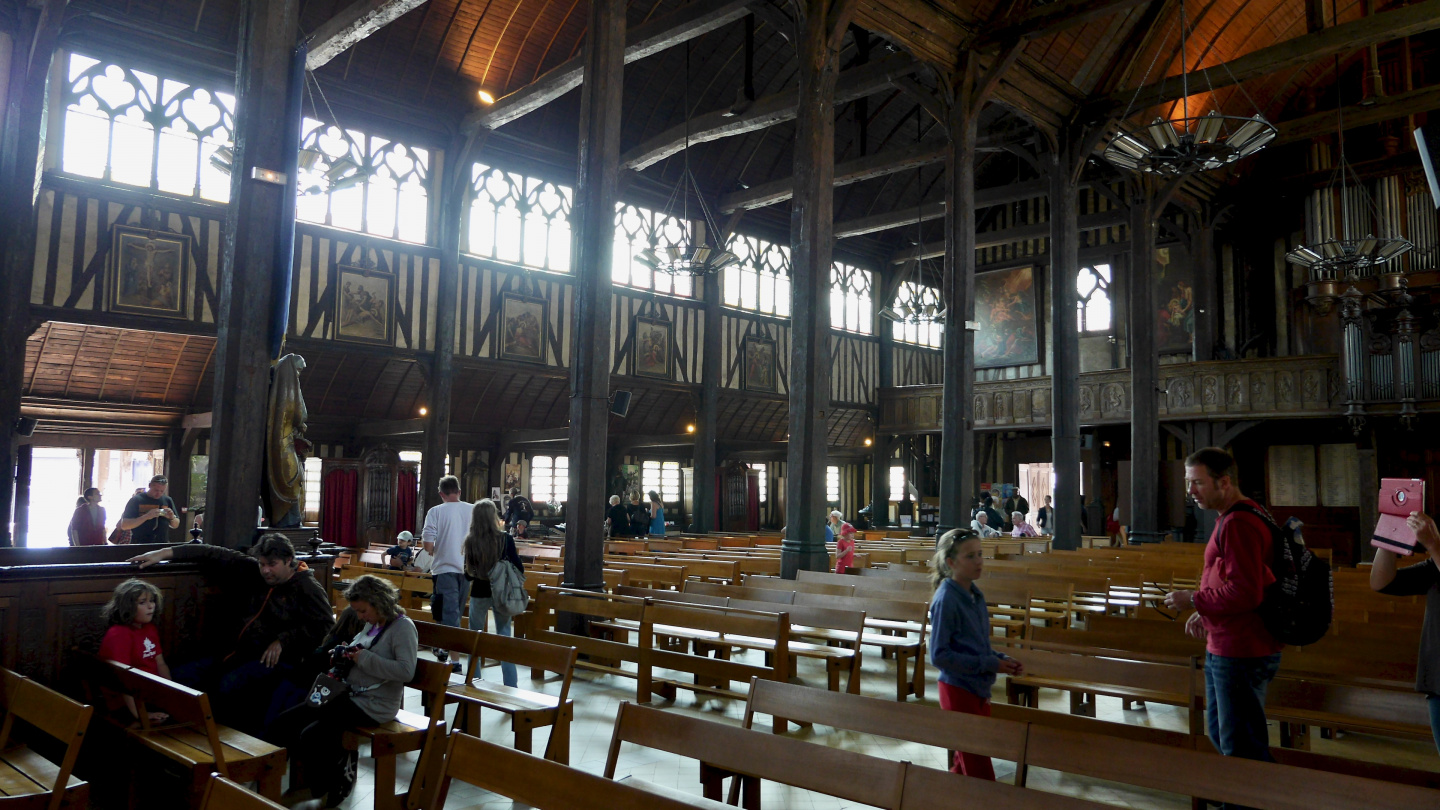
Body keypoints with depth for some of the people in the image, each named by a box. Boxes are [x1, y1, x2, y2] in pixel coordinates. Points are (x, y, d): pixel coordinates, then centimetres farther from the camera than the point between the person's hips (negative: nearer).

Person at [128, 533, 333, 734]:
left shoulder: (307, 588, -5)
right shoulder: (251, 570, 11)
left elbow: (324, 623, -13)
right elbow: (216, 555, 10)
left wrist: (283, 641, -16)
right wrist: (166, 553, 5)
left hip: (272, 658, -7)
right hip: (236, 649, 7)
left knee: (230, 685, -33)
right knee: (181, 676, -10)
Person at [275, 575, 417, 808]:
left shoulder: (403, 627, -14)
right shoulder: (371, 624, 12)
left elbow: (406, 671, -26)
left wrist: (364, 658, -22)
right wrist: (343, 654, 2)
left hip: (373, 705, -9)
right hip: (349, 694, 10)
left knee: (310, 736, -21)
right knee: (285, 723, 3)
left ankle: (329, 787, 5)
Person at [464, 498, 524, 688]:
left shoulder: (470, 541, -10)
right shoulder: (505, 539, -11)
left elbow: (468, 573, -3)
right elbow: (519, 567, -7)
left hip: (479, 593, 0)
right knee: (504, 637, 9)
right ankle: (510, 685, 9)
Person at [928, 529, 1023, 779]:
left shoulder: (975, 596, 7)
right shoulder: (946, 600, -19)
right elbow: (939, 655, -20)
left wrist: (1001, 659, -1)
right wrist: (988, 664, -19)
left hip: (979, 689, 8)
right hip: (958, 690, -8)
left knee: (966, 763, 19)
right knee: (980, 773, -1)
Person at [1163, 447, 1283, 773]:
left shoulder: (1239, 524, -21)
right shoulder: (1231, 519, 13)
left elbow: (1245, 593, -27)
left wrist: (1193, 601, -15)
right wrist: (1205, 613, 12)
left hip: (1241, 654, -11)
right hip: (1223, 648, 11)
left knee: (1240, 746, -1)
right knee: (1220, 733, 21)